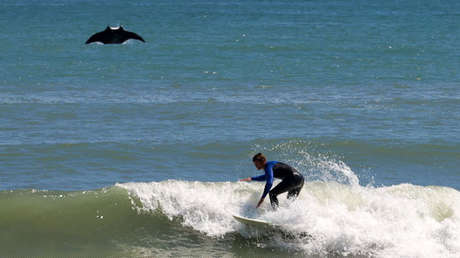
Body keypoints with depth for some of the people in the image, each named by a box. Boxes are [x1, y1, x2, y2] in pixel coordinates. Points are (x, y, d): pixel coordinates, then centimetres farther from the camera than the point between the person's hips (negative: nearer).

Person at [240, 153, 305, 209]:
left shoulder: (268, 166, -9)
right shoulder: (270, 164, 21)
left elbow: (269, 183, -22)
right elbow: (266, 177, 42)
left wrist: (262, 198, -23)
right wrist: (251, 178, 37)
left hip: (293, 178, -10)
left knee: (272, 193, -8)